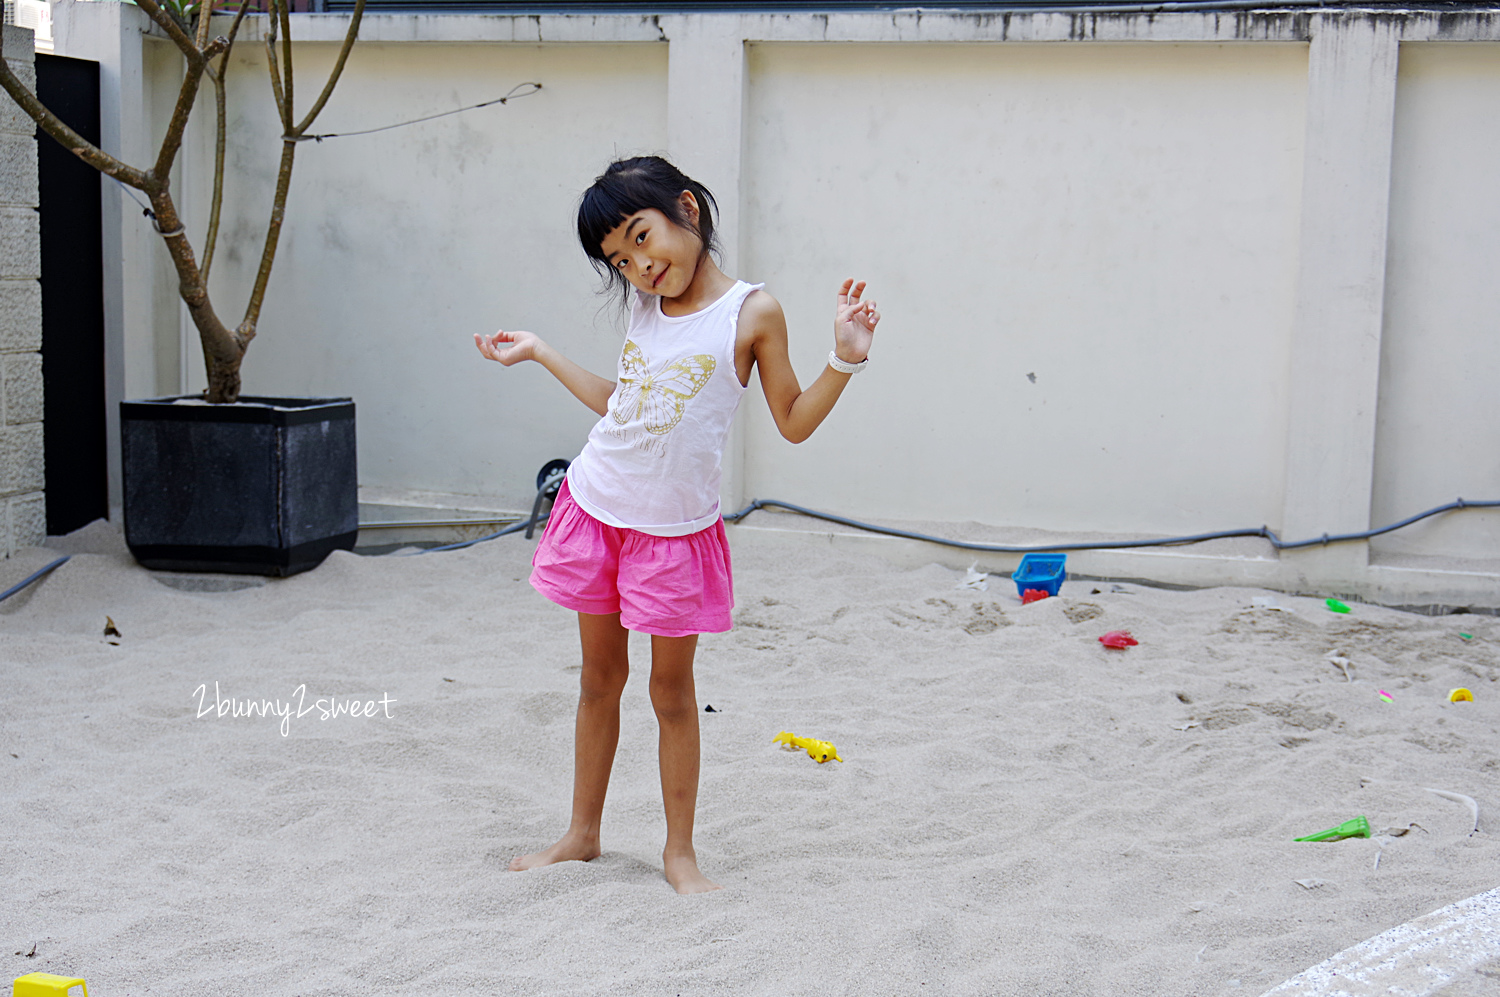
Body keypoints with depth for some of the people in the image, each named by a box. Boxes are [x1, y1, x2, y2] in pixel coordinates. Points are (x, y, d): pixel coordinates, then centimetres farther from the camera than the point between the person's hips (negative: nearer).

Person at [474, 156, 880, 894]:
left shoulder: (751, 312, -10)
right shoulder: (644, 308, 5)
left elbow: (794, 423, -5)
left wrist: (844, 361, -19)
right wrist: (539, 353, 21)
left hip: (675, 529, -4)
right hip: (596, 509, 4)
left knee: (671, 689, 6)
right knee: (599, 677, 14)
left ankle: (679, 852, 20)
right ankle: (582, 833, 28)